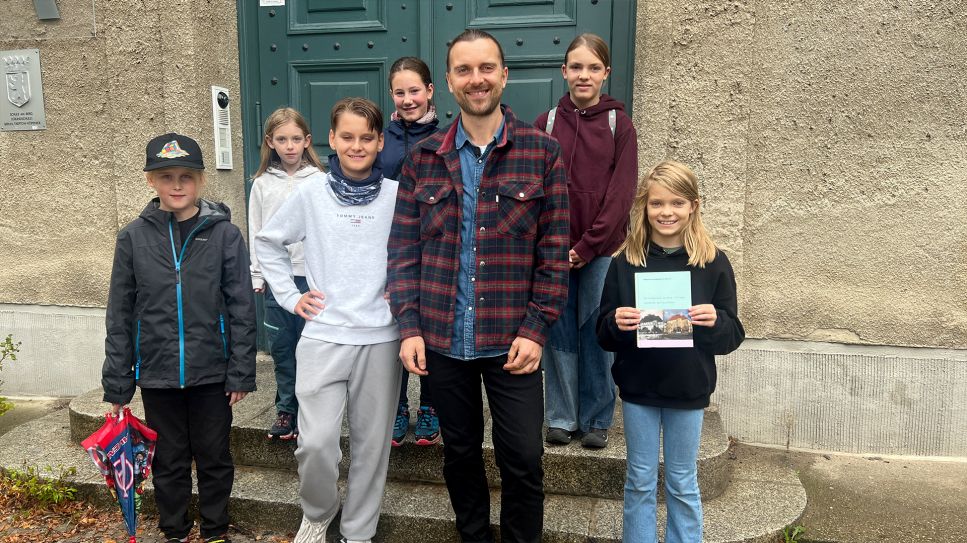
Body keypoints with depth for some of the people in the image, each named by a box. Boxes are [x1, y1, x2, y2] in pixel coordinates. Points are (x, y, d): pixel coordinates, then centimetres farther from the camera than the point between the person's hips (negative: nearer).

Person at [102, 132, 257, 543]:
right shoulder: (133, 237, -1)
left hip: (212, 374, -1)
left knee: (214, 458, 13)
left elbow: (242, 308, -4)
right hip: (157, 375, 1)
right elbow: (120, 315, 2)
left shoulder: (224, 233, -6)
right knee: (169, 461, 15)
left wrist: (241, 373, -6)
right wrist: (117, 383, 3)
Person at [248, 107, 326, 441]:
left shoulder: (319, 181, -1)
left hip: (311, 275, -2)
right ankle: (286, 410, 23)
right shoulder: (262, 184, 7)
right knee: (281, 346, 10)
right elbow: (255, 233, 9)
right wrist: (257, 276, 5)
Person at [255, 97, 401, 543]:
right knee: (316, 442, -6)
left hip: (381, 338, 1)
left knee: (371, 443, 8)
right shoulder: (310, 193, 1)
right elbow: (268, 242, 13)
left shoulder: (396, 195, -1)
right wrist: (289, 295, 6)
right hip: (323, 335, 0)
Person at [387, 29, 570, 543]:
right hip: (442, 341, 2)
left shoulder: (542, 151, -1)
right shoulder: (422, 158, 4)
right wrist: (409, 326, -4)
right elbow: (403, 249, 4)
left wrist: (536, 328, -9)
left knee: (523, 459, 5)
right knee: (459, 453, 17)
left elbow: (554, 248, -3)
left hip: (512, 341, -2)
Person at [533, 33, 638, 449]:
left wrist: (588, 246, -11)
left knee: (596, 333, 5)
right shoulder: (546, 122, 6)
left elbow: (621, 193, -5)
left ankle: (596, 419, 21)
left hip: (601, 249, -1)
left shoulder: (619, 124, 1)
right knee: (559, 331, 6)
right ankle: (561, 417, 21)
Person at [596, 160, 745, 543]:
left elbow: (733, 336, -2)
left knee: (683, 485, 14)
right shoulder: (625, 261, -4)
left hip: (688, 390, -1)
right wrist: (616, 324, -21)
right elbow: (604, 334, 0)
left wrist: (715, 322, -22)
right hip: (637, 387, 1)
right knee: (640, 482, 14)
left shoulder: (713, 263, -6)